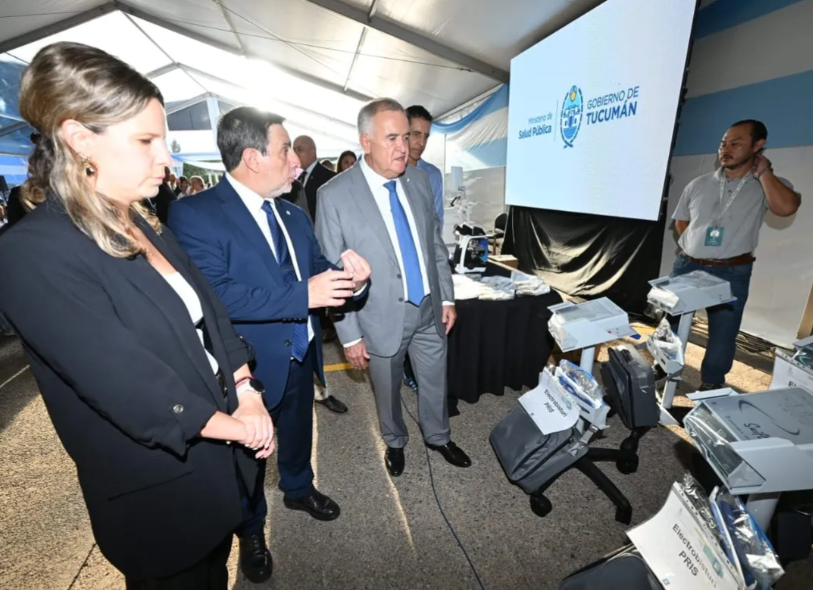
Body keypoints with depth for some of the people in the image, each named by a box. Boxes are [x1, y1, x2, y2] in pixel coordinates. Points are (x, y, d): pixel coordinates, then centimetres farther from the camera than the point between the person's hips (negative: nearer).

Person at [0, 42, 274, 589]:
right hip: (159, 494, -6)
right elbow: (132, 387, -26)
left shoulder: (144, 225, 1)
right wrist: (232, 423, -15)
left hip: (216, 460, 7)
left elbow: (209, 309, 1)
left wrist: (246, 391, -10)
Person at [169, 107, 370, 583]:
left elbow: (316, 272, 2)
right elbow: (215, 294, -31)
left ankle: (299, 489, 59)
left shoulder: (294, 214, 4)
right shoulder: (195, 215, -20)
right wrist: (303, 296, -35)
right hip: (249, 366, -6)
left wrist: (347, 273, -21)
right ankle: (251, 530, 49)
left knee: (298, 432, 29)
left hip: (301, 355, 6)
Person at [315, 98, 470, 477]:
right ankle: (395, 442, 50)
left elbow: (436, 243, 7)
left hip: (429, 309, 4)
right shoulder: (334, 195, -15)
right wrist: (350, 334, -11)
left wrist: (447, 297, 7)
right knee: (388, 391, 20)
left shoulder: (418, 180, -1)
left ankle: (437, 436, 50)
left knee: (435, 383, 21)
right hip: (382, 318, -3)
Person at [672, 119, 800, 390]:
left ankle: (711, 386, 25)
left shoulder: (768, 186, 0)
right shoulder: (699, 184, 5)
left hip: (731, 273, -2)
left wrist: (762, 171, -12)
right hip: (687, 266, 2)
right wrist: (694, 246, 6)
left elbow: (786, 207, -22)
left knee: (723, 334, 5)